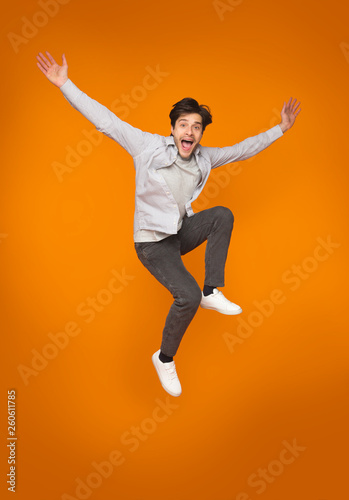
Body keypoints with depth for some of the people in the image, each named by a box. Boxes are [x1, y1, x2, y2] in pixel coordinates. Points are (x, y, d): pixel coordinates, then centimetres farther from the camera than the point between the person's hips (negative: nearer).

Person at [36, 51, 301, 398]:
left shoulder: (203, 158, 2)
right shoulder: (148, 146, -13)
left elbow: (242, 149, 12)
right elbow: (105, 120, -14)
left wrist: (280, 129, 10)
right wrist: (65, 85, -16)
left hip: (182, 233, 6)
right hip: (152, 242, -5)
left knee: (223, 215, -18)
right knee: (188, 296, -21)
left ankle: (212, 293, -11)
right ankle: (164, 358, 6)